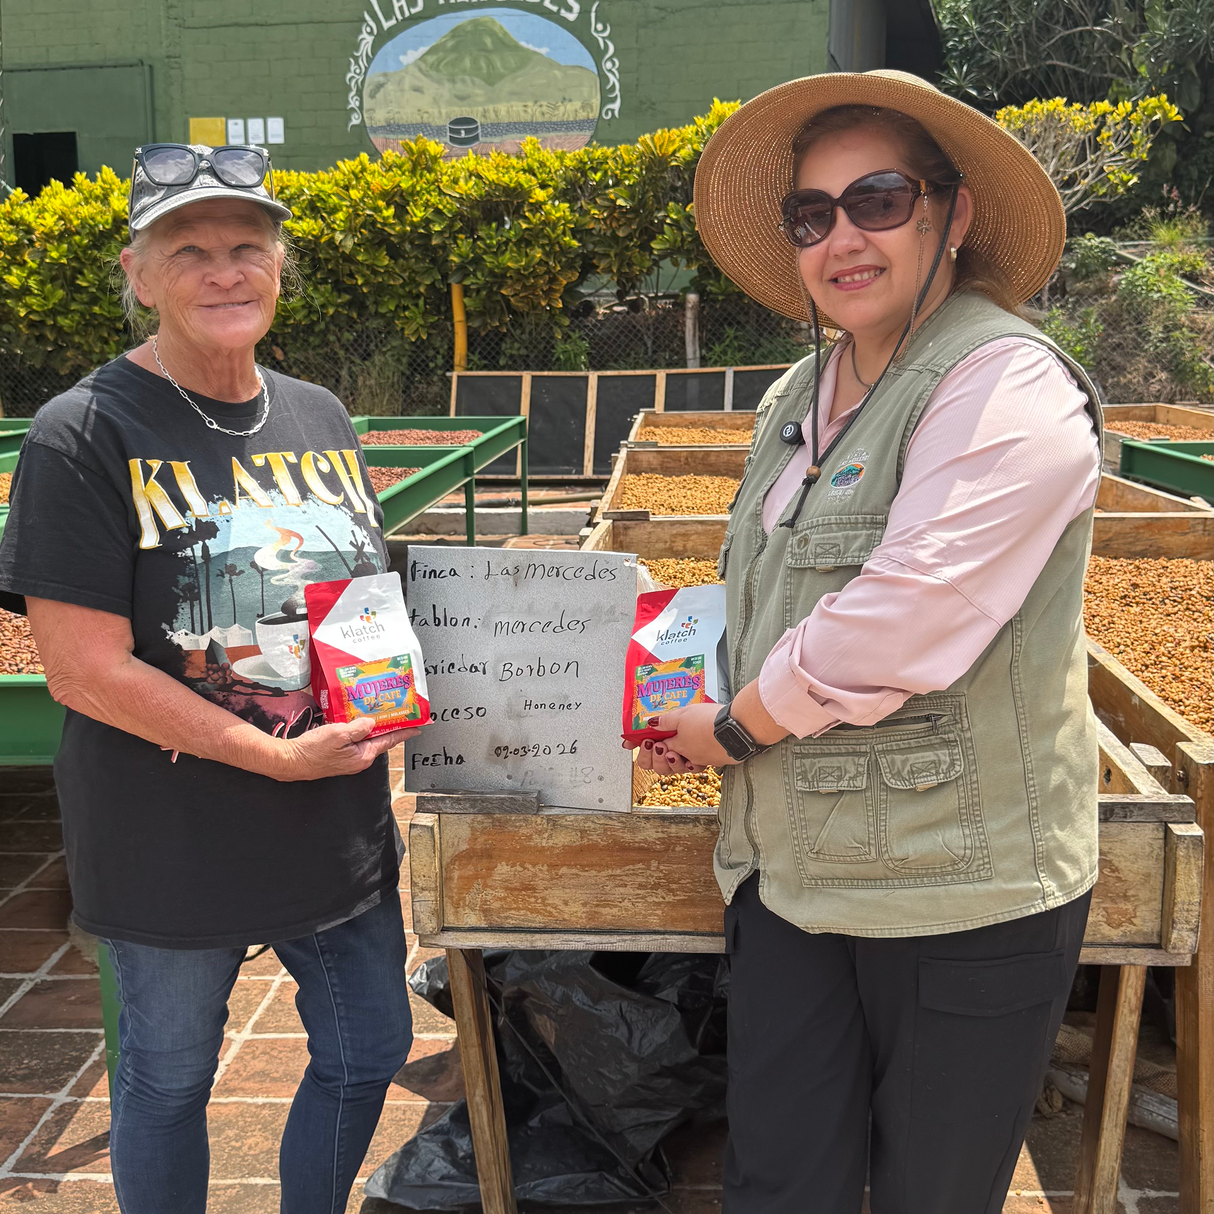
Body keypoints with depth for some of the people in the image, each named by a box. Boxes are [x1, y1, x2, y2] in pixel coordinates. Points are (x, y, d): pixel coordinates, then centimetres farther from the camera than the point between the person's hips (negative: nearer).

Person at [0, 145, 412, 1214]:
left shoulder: (320, 417, 5)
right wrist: (278, 756, -19)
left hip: (341, 830, 6)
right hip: (174, 844, -5)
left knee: (369, 1053, 19)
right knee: (169, 1080, 16)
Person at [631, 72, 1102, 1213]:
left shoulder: (1006, 390, -16)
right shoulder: (796, 400, 10)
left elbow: (894, 634, -25)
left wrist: (732, 729, -8)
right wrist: (711, 719, 4)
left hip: (961, 900, -7)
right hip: (791, 874, 7)